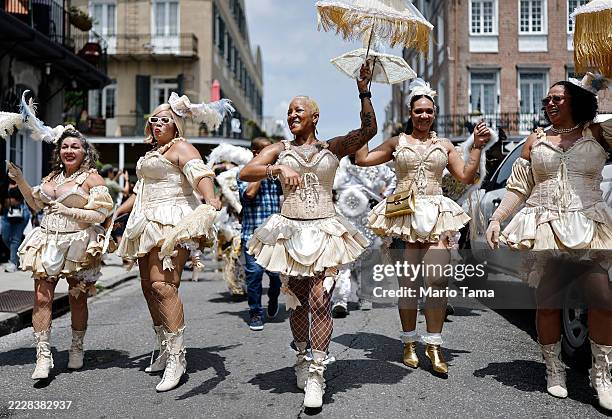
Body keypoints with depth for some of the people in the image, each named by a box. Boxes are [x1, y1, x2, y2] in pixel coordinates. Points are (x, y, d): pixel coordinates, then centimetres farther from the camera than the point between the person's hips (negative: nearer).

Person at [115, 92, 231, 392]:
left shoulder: (181, 148, -2)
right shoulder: (151, 154, 26)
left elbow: (200, 174, -22)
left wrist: (210, 200, -41)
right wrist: (117, 212, 38)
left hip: (172, 222, -9)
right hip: (149, 225, 10)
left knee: (162, 283, -21)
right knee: (148, 285, 8)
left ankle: (177, 356, -17)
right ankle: (165, 351, 18)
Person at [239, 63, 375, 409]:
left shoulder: (332, 148, 9)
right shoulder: (280, 149, 11)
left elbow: (369, 130, -2)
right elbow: (245, 173, -1)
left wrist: (364, 92, -10)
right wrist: (277, 168, -17)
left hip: (326, 231, -1)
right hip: (290, 230, 2)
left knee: (320, 300, -11)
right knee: (297, 300, 7)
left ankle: (317, 374, -8)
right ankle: (302, 358, 28)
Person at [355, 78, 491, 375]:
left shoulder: (444, 145, 17)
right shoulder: (397, 143, 13)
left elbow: (466, 176, 13)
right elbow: (362, 159, 6)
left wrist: (477, 147, 7)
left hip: (436, 214, 1)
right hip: (404, 214, -1)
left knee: (438, 280, -10)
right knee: (407, 283, -1)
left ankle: (434, 347, -2)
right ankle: (409, 343, 13)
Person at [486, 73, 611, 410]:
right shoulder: (535, 141, 13)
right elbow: (517, 188, 13)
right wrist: (496, 219, 3)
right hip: (544, 229, 2)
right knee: (548, 303, 2)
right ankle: (554, 371, 19)